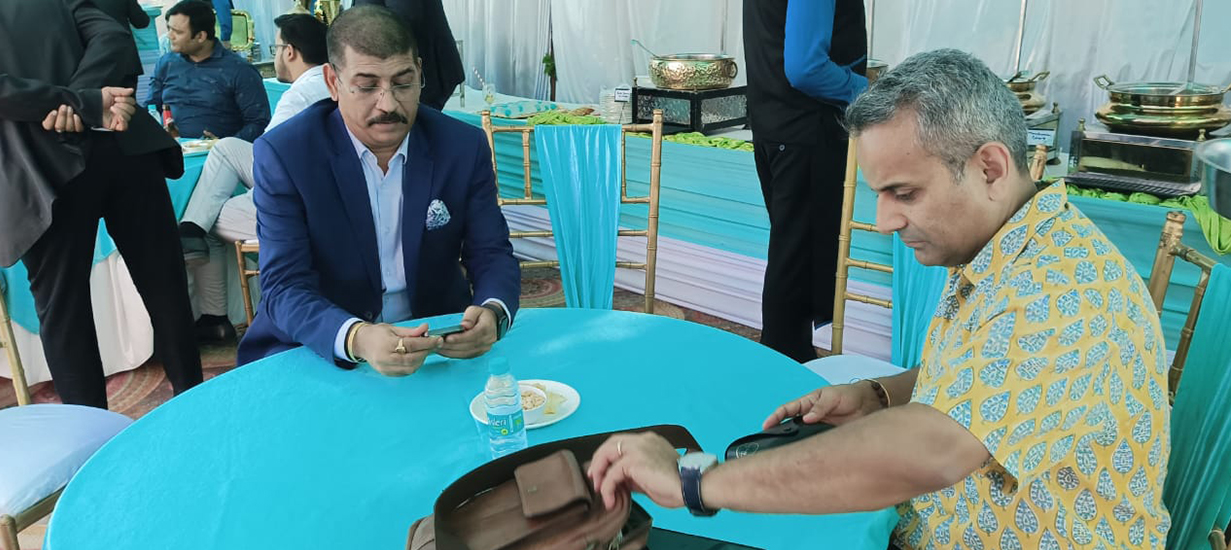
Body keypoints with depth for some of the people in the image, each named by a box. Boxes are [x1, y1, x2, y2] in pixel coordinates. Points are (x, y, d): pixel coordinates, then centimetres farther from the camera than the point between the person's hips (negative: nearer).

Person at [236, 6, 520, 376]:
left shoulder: (464, 146, -5)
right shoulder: (283, 154, -12)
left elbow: (492, 255, -3)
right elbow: (284, 287, -17)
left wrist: (492, 313, -27)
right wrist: (357, 339, -38)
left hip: (435, 342, 2)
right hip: (318, 351, -2)